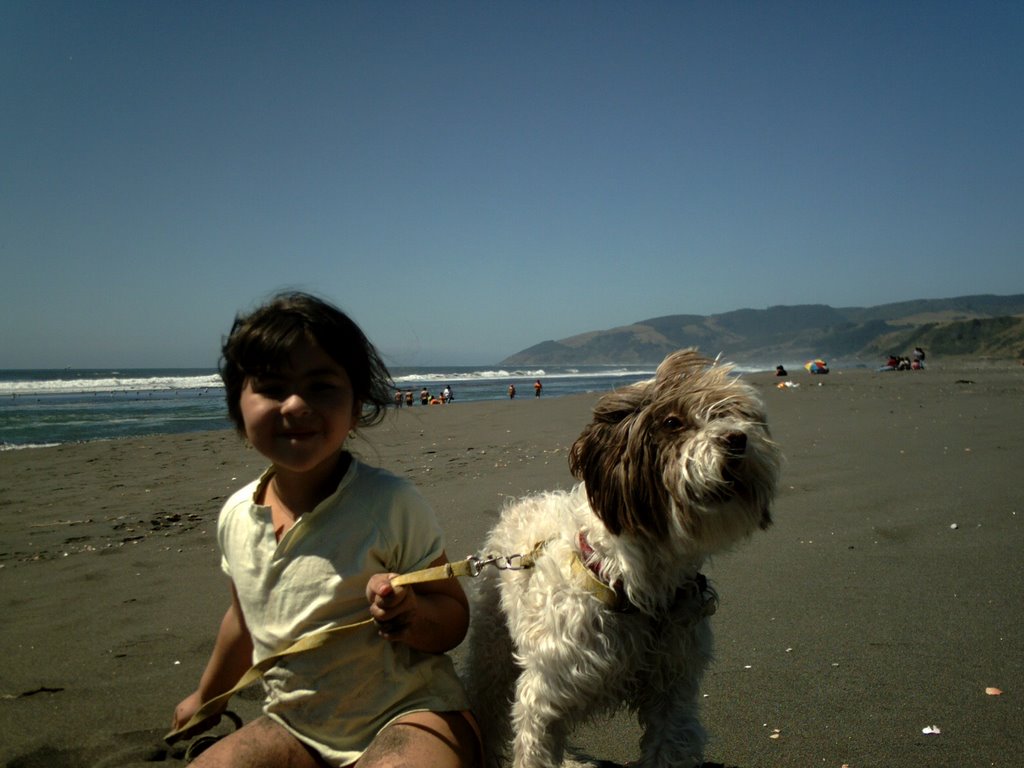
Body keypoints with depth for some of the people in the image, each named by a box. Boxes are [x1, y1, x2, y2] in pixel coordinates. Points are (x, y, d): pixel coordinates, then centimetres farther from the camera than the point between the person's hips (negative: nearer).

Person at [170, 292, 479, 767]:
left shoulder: (390, 504, -19)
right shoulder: (236, 515, -3)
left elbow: (454, 621, -10)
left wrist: (411, 613, -32)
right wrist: (206, 695, 31)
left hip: (407, 716, -5)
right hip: (294, 728, 6)